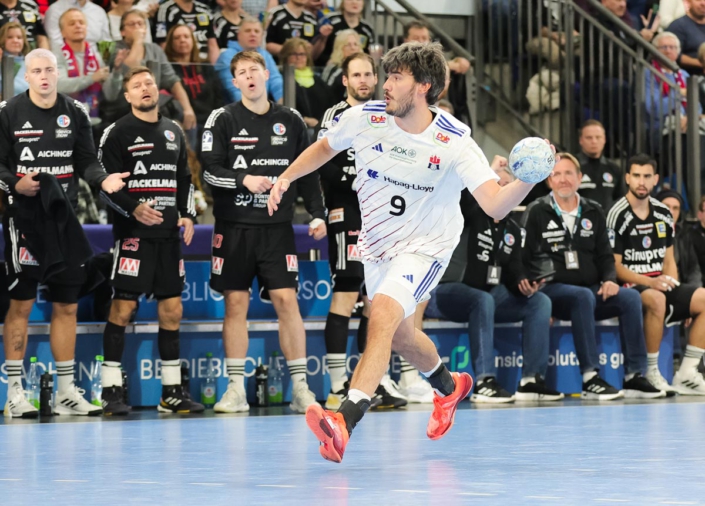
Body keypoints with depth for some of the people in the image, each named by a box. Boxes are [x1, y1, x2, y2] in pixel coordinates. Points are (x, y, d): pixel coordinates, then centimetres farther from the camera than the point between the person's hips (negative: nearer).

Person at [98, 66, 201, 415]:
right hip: (132, 232, -6)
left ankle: (172, 391, 12)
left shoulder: (174, 132, 17)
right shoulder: (117, 133, -1)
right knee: (122, 306, -9)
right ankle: (111, 390, -6)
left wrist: (188, 215, 7)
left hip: (169, 234, 6)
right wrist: (134, 209, -22)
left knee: (172, 308, 5)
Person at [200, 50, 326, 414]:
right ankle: (236, 388, 8)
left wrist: (317, 214, 4)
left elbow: (308, 172, 12)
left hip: (277, 227, 1)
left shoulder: (291, 121, 8)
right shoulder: (223, 120, 1)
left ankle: (300, 387, -1)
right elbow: (209, 170, -6)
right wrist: (244, 179, -21)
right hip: (234, 227, -1)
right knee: (235, 303, 1)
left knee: (286, 300, -6)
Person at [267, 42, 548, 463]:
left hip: (425, 247, -6)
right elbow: (326, 147, 10)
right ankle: (450, 386, 53)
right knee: (400, 335, 20)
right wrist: (287, 177, -2)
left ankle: (344, 424, -37)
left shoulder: (453, 142, -23)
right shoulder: (366, 118, -13)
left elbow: (496, 204, -31)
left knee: (382, 318, -28)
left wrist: (528, 179, -49)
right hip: (377, 245, 6)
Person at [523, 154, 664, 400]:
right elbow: (524, 258, -1)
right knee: (583, 297, -37)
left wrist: (609, 279, -3)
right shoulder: (537, 212, 3)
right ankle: (590, 379, -42)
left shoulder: (593, 212, 15)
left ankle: (634, 377, -24)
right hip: (551, 290, -5)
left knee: (630, 297, -22)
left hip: (590, 289, 5)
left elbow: (605, 255, 17)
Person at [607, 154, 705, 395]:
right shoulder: (618, 215, -7)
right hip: (631, 288, -7)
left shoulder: (663, 214, 12)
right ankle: (651, 373, -27)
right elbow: (615, 266, -9)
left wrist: (671, 282, -2)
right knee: (656, 300, -38)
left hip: (661, 286, 7)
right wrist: (649, 282, -20)